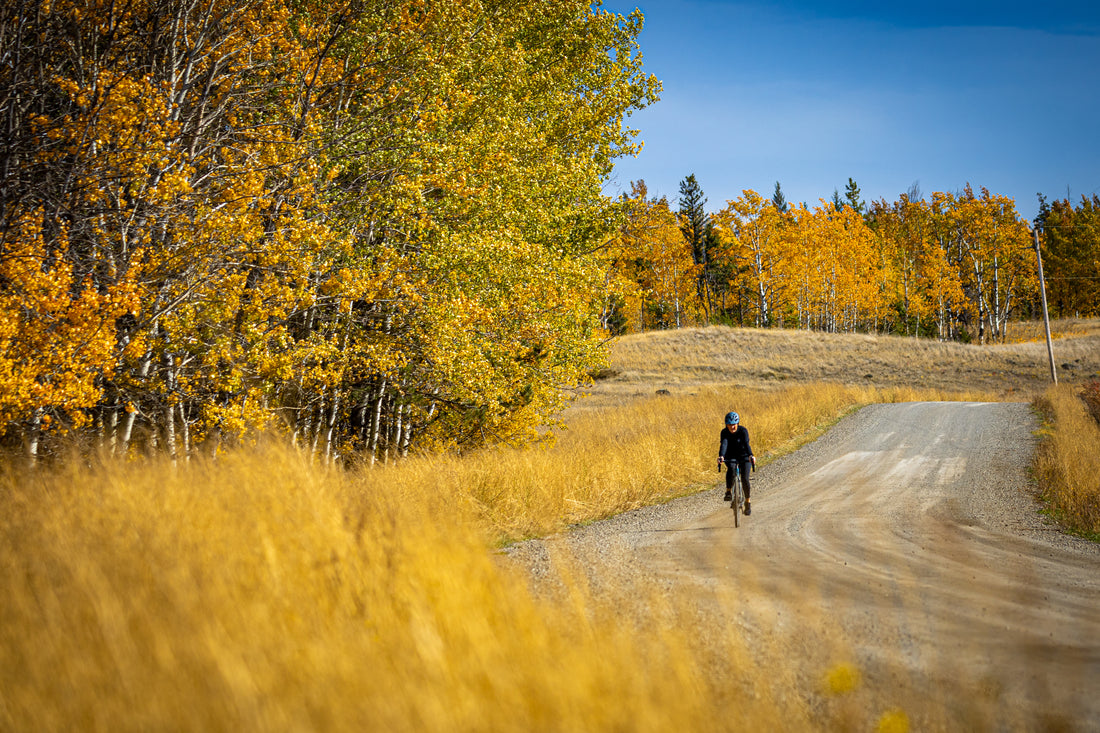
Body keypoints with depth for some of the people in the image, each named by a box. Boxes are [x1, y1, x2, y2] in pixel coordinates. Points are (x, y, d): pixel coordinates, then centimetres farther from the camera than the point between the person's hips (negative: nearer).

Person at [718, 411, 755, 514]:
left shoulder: (743, 431, -23)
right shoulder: (724, 432, -18)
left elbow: (746, 444, -38)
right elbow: (724, 444, -35)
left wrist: (751, 455, -56)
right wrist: (721, 456, -54)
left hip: (743, 456, -1)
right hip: (730, 456, 1)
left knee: (744, 478, -14)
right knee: (730, 469, -34)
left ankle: (747, 502, 6)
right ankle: (728, 492, -18)